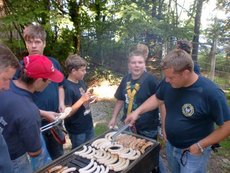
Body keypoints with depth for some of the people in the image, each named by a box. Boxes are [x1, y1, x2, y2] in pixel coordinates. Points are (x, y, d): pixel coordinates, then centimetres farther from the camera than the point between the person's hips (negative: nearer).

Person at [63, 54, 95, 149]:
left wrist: (90, 99, -6)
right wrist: (82, 100, -28)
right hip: (77, 130, -7)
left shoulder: (81, 82, 0)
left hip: (88, 125, 7)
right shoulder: (67, 88, -24)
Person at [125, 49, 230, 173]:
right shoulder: (168, 83, -13)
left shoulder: (211, 92, -28)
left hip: (193, 152, -5)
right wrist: (138, 111, -4)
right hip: (170, 146, 6)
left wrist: (199, 146, -19)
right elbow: (157, 98, 6)